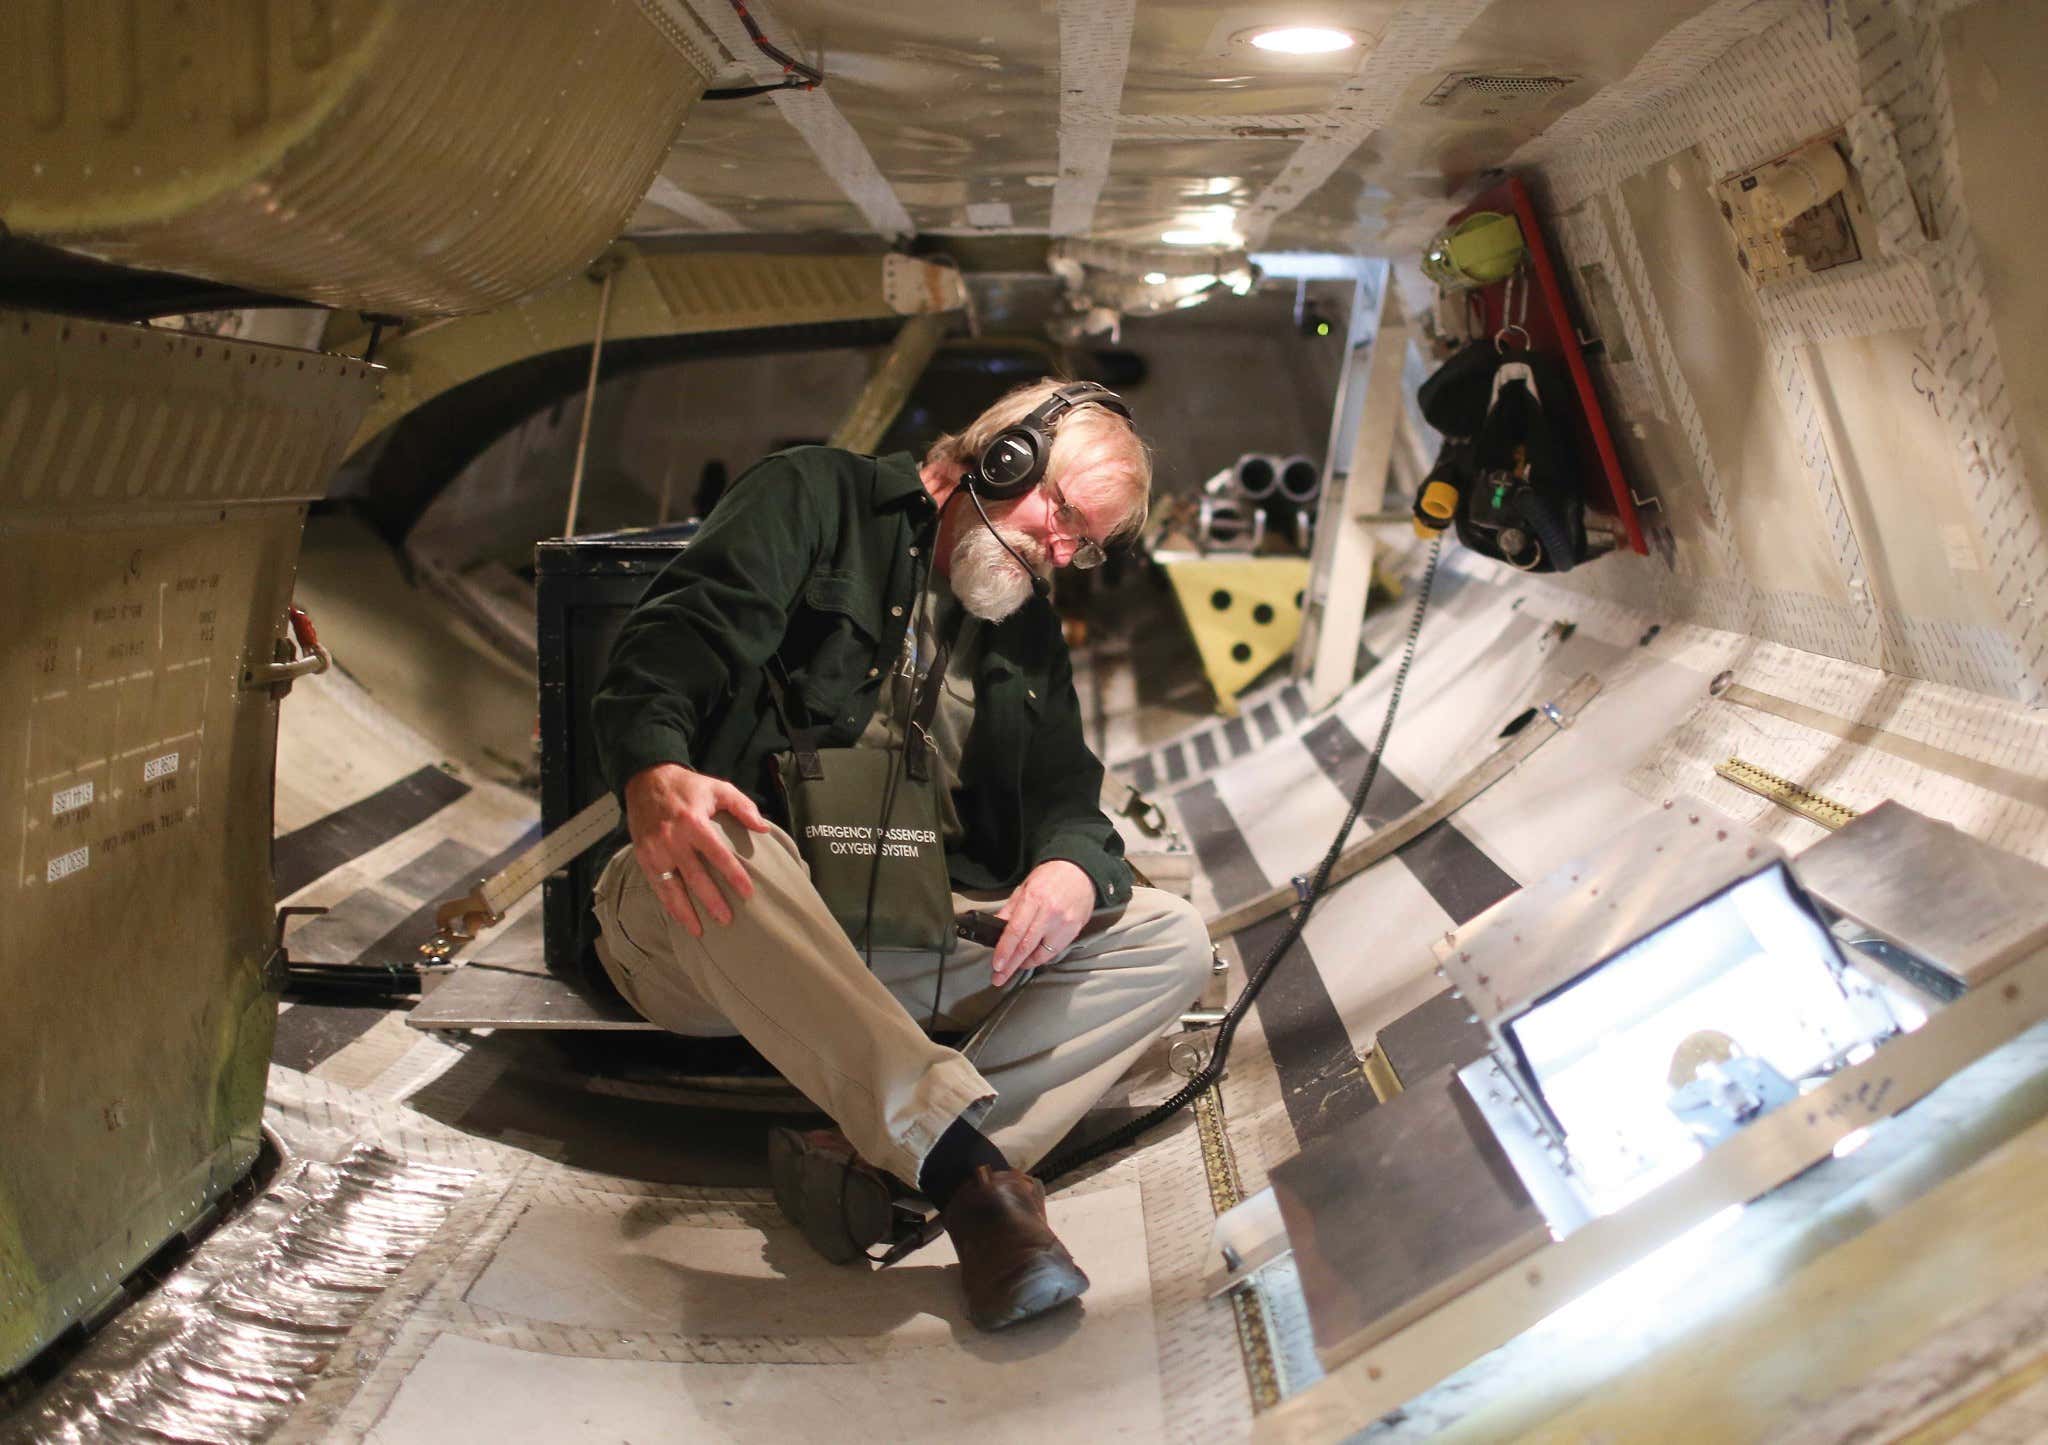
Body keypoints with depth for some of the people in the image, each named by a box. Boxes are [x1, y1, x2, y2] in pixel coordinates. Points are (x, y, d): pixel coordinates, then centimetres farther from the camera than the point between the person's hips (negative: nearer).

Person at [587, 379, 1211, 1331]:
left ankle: (865, 1159, -30)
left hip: (915, 948, 5)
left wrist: (1074, 869, -16)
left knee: (1168, 939, -12)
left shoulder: (1031, 632, 22)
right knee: (727, 850, -39)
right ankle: (973, 1176, -43)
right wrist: (654, 770, -35)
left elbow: (1068, 796, 11)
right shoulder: (817, 499, 5)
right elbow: (680, 633, -12)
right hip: (730, 928, -5)